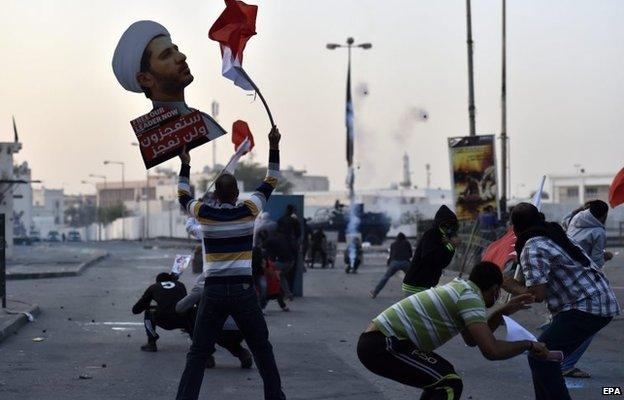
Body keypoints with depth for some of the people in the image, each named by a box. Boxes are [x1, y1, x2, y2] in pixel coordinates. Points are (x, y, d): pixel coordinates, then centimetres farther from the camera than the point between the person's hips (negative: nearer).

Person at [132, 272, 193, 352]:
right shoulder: (180, 285, 25)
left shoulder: (153, 287, 21)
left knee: (148, 313, 28)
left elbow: (135, 310, 24)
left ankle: (151, 343, 17)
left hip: (164, 321, -2)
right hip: (183, 321, 2)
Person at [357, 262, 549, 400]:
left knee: (440, 377, 23)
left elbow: (472, 339, 28)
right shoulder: (470, 296, -11)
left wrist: (503, 312, 25)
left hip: (375, 340, 10)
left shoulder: (459, 288, 18)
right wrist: (528, 345, -5)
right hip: (381, 345, -10)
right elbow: (491, 350, -20)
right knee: (450, 384, -14)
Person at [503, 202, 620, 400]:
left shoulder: (532, 248, -14)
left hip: (587, 308, -10)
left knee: (539, 357, -13)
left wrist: (512, 286, -4)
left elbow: (537, 294, -20)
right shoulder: (553, 235, 14)